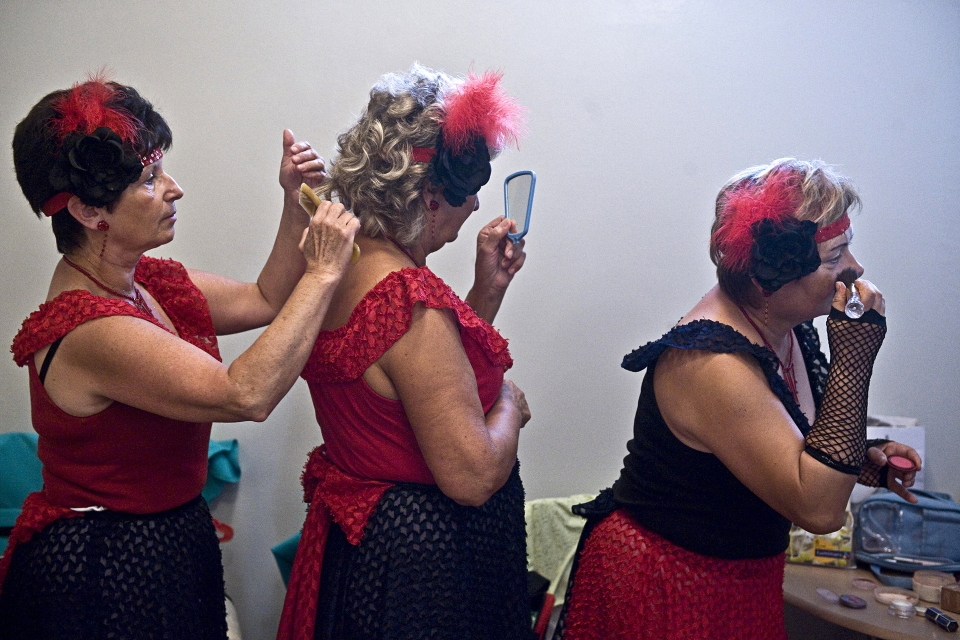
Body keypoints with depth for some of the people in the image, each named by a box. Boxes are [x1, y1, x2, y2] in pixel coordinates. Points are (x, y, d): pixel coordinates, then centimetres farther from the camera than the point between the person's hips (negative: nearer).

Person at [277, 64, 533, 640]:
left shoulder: (340, 264, 0)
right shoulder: (410, 300, -29)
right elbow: (472, 475, -30)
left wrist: (488, 289, 5)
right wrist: (509, 404, -11)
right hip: (425, 560, -9)